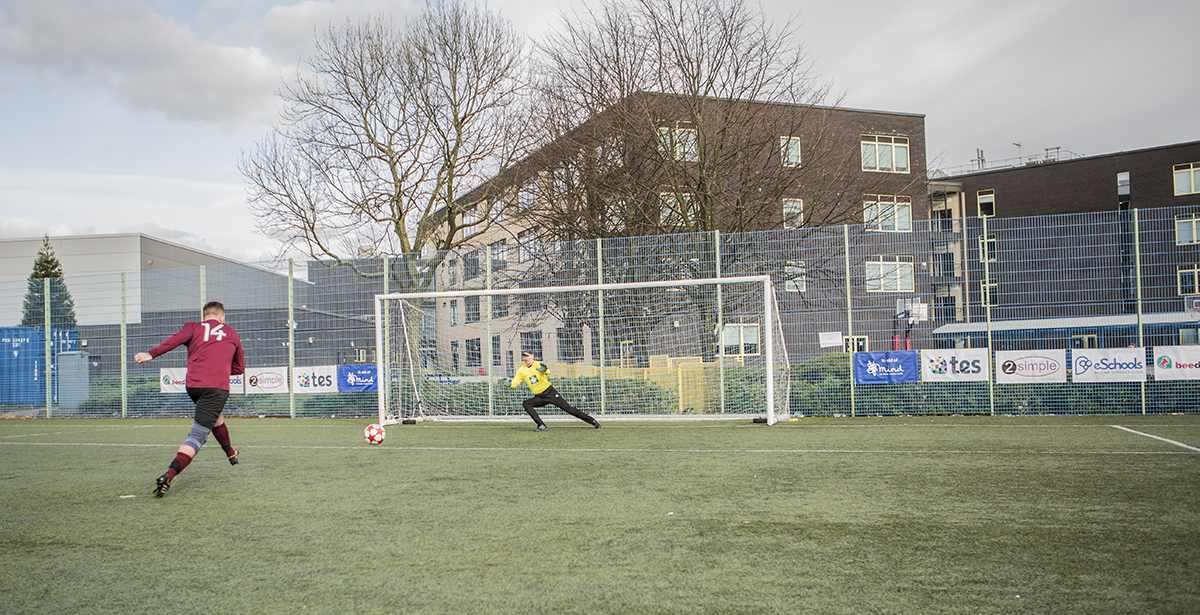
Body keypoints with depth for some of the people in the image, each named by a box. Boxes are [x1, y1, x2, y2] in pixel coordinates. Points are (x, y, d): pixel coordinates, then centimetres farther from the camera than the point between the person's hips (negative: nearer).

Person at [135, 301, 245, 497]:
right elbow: (239, 368, 27)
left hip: (192, 385, 3)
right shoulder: (231, 333, 21)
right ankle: (169, 475, -29)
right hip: (217, 386, -3)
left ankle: (230, 453, 51)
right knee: (198, 435, -10)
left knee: (216, 416, 31)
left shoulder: (194, 327, 16)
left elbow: (176, 339, -9)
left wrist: (152, 354, -14)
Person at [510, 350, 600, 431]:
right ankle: (542, 426, -20)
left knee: (568, 408, -10)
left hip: (550, 392, -4)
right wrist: (508, 383, -25)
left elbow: (548, 371, -28)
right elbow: (514, 384, -1)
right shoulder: (521, 371, 4)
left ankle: (592, 421, -2)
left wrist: (545, 370, -53)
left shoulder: (538, 364, -7)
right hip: (539, 397, 4)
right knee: (526, 404, -21)